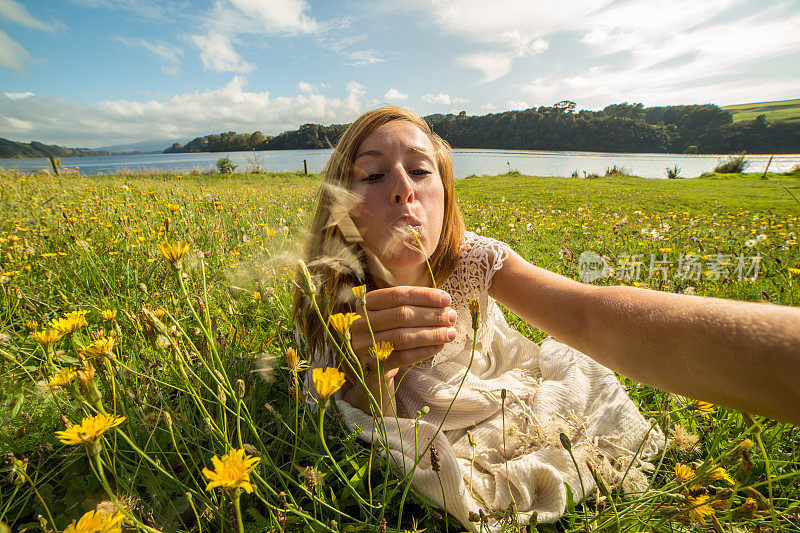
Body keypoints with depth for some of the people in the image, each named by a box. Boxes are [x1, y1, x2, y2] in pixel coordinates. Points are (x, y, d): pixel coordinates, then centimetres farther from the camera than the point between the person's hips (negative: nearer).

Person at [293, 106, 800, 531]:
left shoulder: (473, 260, -22)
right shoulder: (333, 306, -21)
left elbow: (585, 312, -40)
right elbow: (367, 449, -20)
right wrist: (371, 367, -43)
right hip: (439, 446, -2)